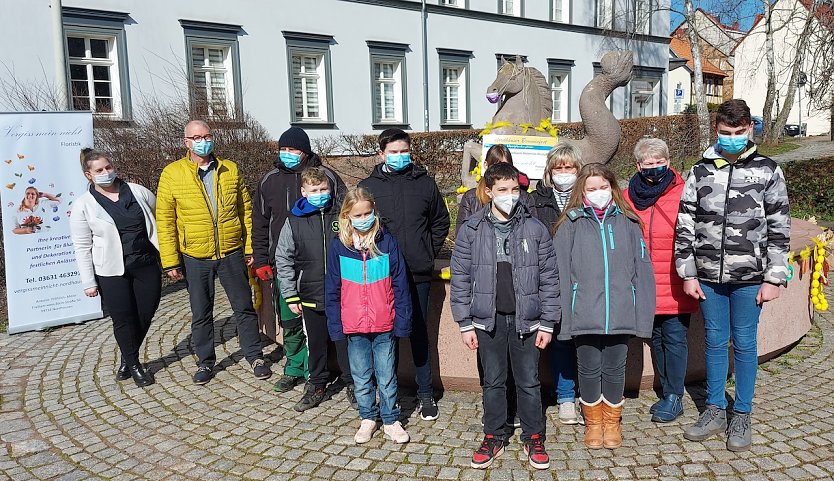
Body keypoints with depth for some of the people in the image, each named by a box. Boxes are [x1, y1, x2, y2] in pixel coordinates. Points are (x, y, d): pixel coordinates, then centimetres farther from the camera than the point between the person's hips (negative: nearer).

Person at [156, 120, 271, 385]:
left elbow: (246, 210, 7)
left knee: (244, 307, 9)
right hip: (195, 257, -1)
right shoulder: (172, 173, -3)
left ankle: (254, 356, 25)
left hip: (232, 253, 1)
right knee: (200, 314, 12)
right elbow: (164, 220, -3)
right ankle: (205, 361, 29)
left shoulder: (230, 169, 3)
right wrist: (170, 261, -7)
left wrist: (250, 248, 3)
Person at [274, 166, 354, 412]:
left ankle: (352, 384, 27)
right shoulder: (294, 221, -2)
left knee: (345, 340, 9)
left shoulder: (343, 215, -3)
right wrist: (290, 295, 2)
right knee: (315, 343, 13)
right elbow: (283, 259, 4)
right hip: (311, 296, 1)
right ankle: (317, 386, 30)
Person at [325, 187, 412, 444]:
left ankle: (391, 420, 27)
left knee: (387, 377, 10)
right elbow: (332, 290, 2)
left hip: (384, 326, -1)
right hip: (354, 327, 1)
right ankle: (368, 419, 32)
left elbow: (400, 284, -3)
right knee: (361, 377, 15)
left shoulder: (387, 242, -5)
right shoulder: (338, 246, -3)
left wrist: (403, 320, -5)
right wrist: (335, 324, -2)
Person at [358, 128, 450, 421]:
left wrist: (429, 252, 7)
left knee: (419, 333, 10)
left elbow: (441, 222, 15)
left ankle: (425, 394, 22)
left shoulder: (425, 183, 5)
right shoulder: (368, 186, 1)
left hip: (418, 274, 1)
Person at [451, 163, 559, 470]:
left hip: (526, 319, 0)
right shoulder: (471, 230, -2)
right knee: (493, 382, 12)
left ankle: (533, 438, 27)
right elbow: (460, 279, 0)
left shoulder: (535, 229, -2)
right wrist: (465, 324, -2)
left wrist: (547, 324, -2)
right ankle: (494, 438, 28)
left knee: (529, 382, 10)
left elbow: (549, 278, 0)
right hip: (488, 319, 0)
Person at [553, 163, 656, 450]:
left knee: (615, 369, 12)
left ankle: (612, 422, 32)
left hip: (620, 315, 1)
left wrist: (642, 314, -1)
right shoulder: (570, 225, 1)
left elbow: (641, 270, 4)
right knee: (589, 369, 10)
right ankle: (593, 422, 30)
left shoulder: (627, 223, 6)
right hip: (585, 315, -1)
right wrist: (564, 315, -7)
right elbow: (562, 273, -2)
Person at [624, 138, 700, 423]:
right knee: (656, 338, 15)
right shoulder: (628, 197, 3)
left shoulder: (682, 194, -8)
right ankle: (667, 392, 29)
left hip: (674, 285, -4)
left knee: (674, 338, 1)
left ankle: (674, 397, 15)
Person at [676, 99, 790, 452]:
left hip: (749, 278, -1)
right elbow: (685, 226, 4)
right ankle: (714, 411, 24)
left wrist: (774, 278, -4)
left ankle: (742, 416, 21)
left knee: (744, 344, 7)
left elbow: (779, 229, 1)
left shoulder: (768, 171, 2)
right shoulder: (700, 171, 5)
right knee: (715, 341, 11)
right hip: (708, 277, 2)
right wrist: (688, 274, 0)